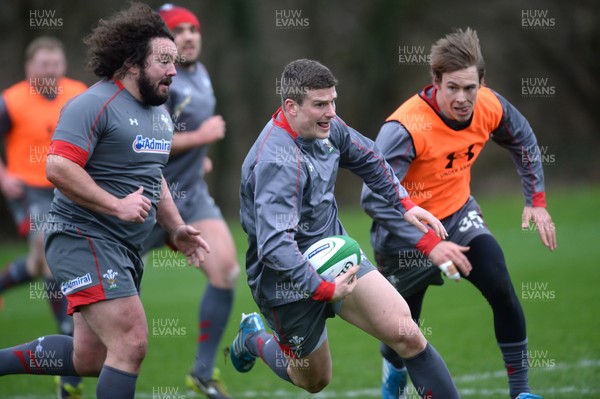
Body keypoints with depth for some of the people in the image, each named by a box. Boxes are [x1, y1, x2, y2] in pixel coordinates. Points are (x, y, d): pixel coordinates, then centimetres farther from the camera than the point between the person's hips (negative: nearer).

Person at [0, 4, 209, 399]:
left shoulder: (160, 113, 15)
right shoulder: (96, 104, -14)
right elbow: (58, 167, -23)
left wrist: (176, 228, 15)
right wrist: (117, 205, -22)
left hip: (127, 248, 10)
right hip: (84, 237, -10)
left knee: (89, 357, 11)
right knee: (131, 343, -18)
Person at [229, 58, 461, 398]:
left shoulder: (327, 127, -5)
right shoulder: (276, 160, -31)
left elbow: (367, 159, 18)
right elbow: (274, 245, -38)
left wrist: (404, 203, 12)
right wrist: (323, 288, -38)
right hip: (289, 281, -6)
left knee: (406, 334, -13)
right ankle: (255, 339, 41)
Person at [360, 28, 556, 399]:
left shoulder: (490, 107, -15)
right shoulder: (405, 128, -34)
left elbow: (524, 142, 8)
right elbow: (374, 197, -37)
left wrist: (536, 201, 3)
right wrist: (429, 245, -42)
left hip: (458, 214, 4)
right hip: (408, 230, -4)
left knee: (502, 290, -17)